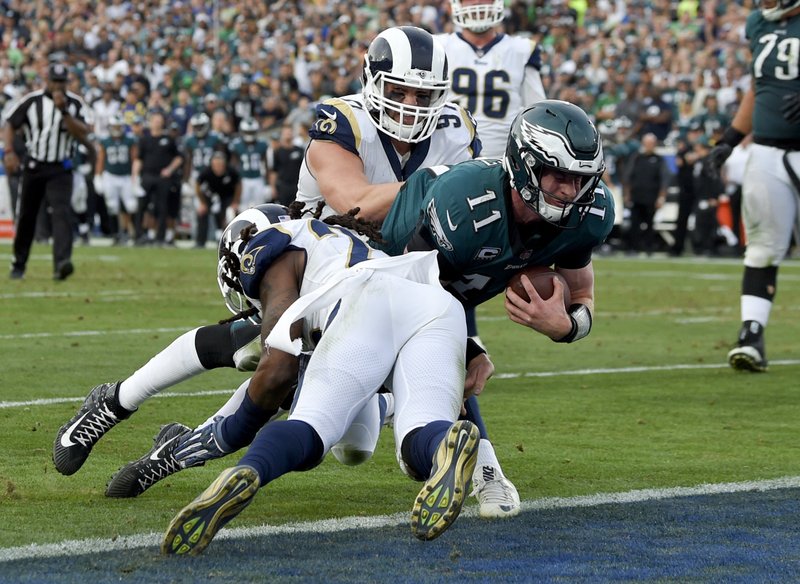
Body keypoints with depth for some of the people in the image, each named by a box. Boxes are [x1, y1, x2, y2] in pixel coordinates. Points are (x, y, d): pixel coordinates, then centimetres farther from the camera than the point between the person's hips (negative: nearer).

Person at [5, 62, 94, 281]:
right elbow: (10, 124, 5)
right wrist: (9, 152, -9)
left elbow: (82, 133, -11)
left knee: (62, 212, -19)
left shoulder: (75, 103, -1)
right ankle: (18, 264, 25)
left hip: (60, 170, -1)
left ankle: (62, 263, -31)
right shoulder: (31, 101, -1)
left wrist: (64, 111, -21)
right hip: (33, 167, 1)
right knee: (26, 215, 9)